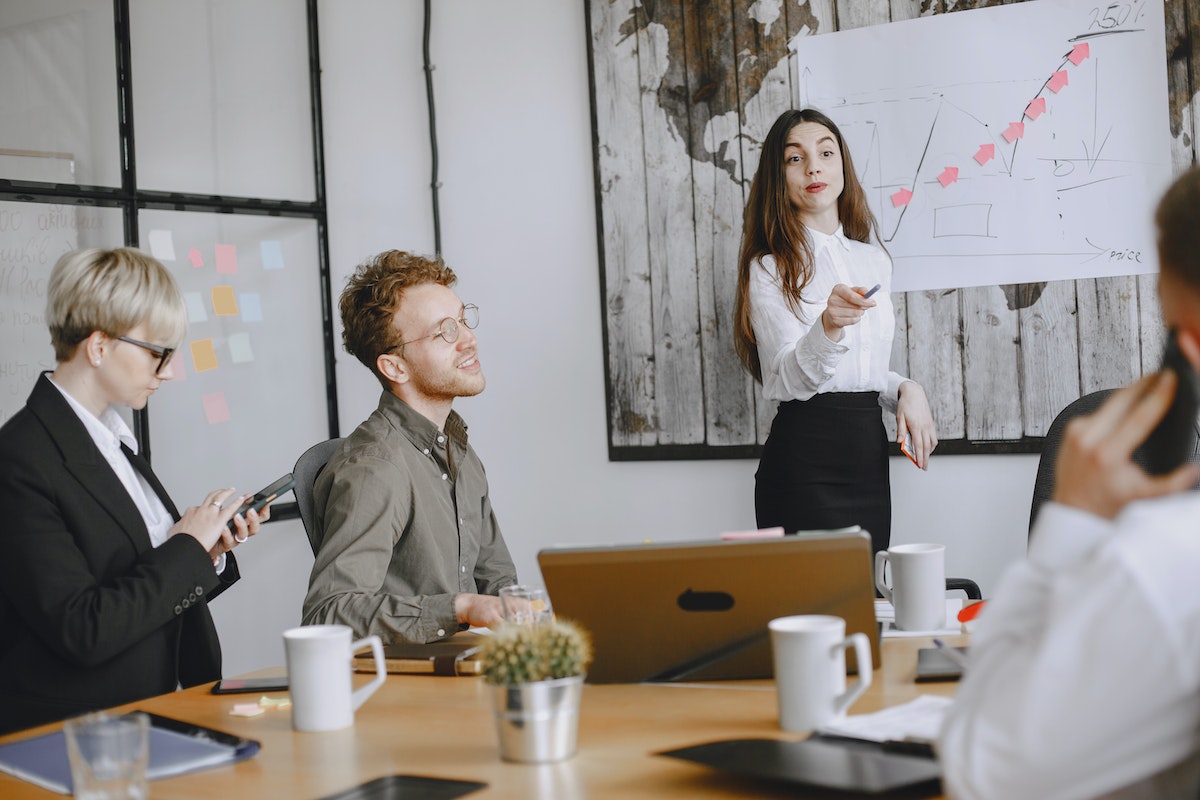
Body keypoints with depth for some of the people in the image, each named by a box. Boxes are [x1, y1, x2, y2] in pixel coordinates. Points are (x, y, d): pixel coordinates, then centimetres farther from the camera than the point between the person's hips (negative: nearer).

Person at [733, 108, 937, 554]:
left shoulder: (874, 261, 14)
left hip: (869, 457, 6)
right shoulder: (770, 268, -4)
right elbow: (788, 380, -14)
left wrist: (907, 389, 2)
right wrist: (828, 327, -31)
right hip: (805, 463, -6)